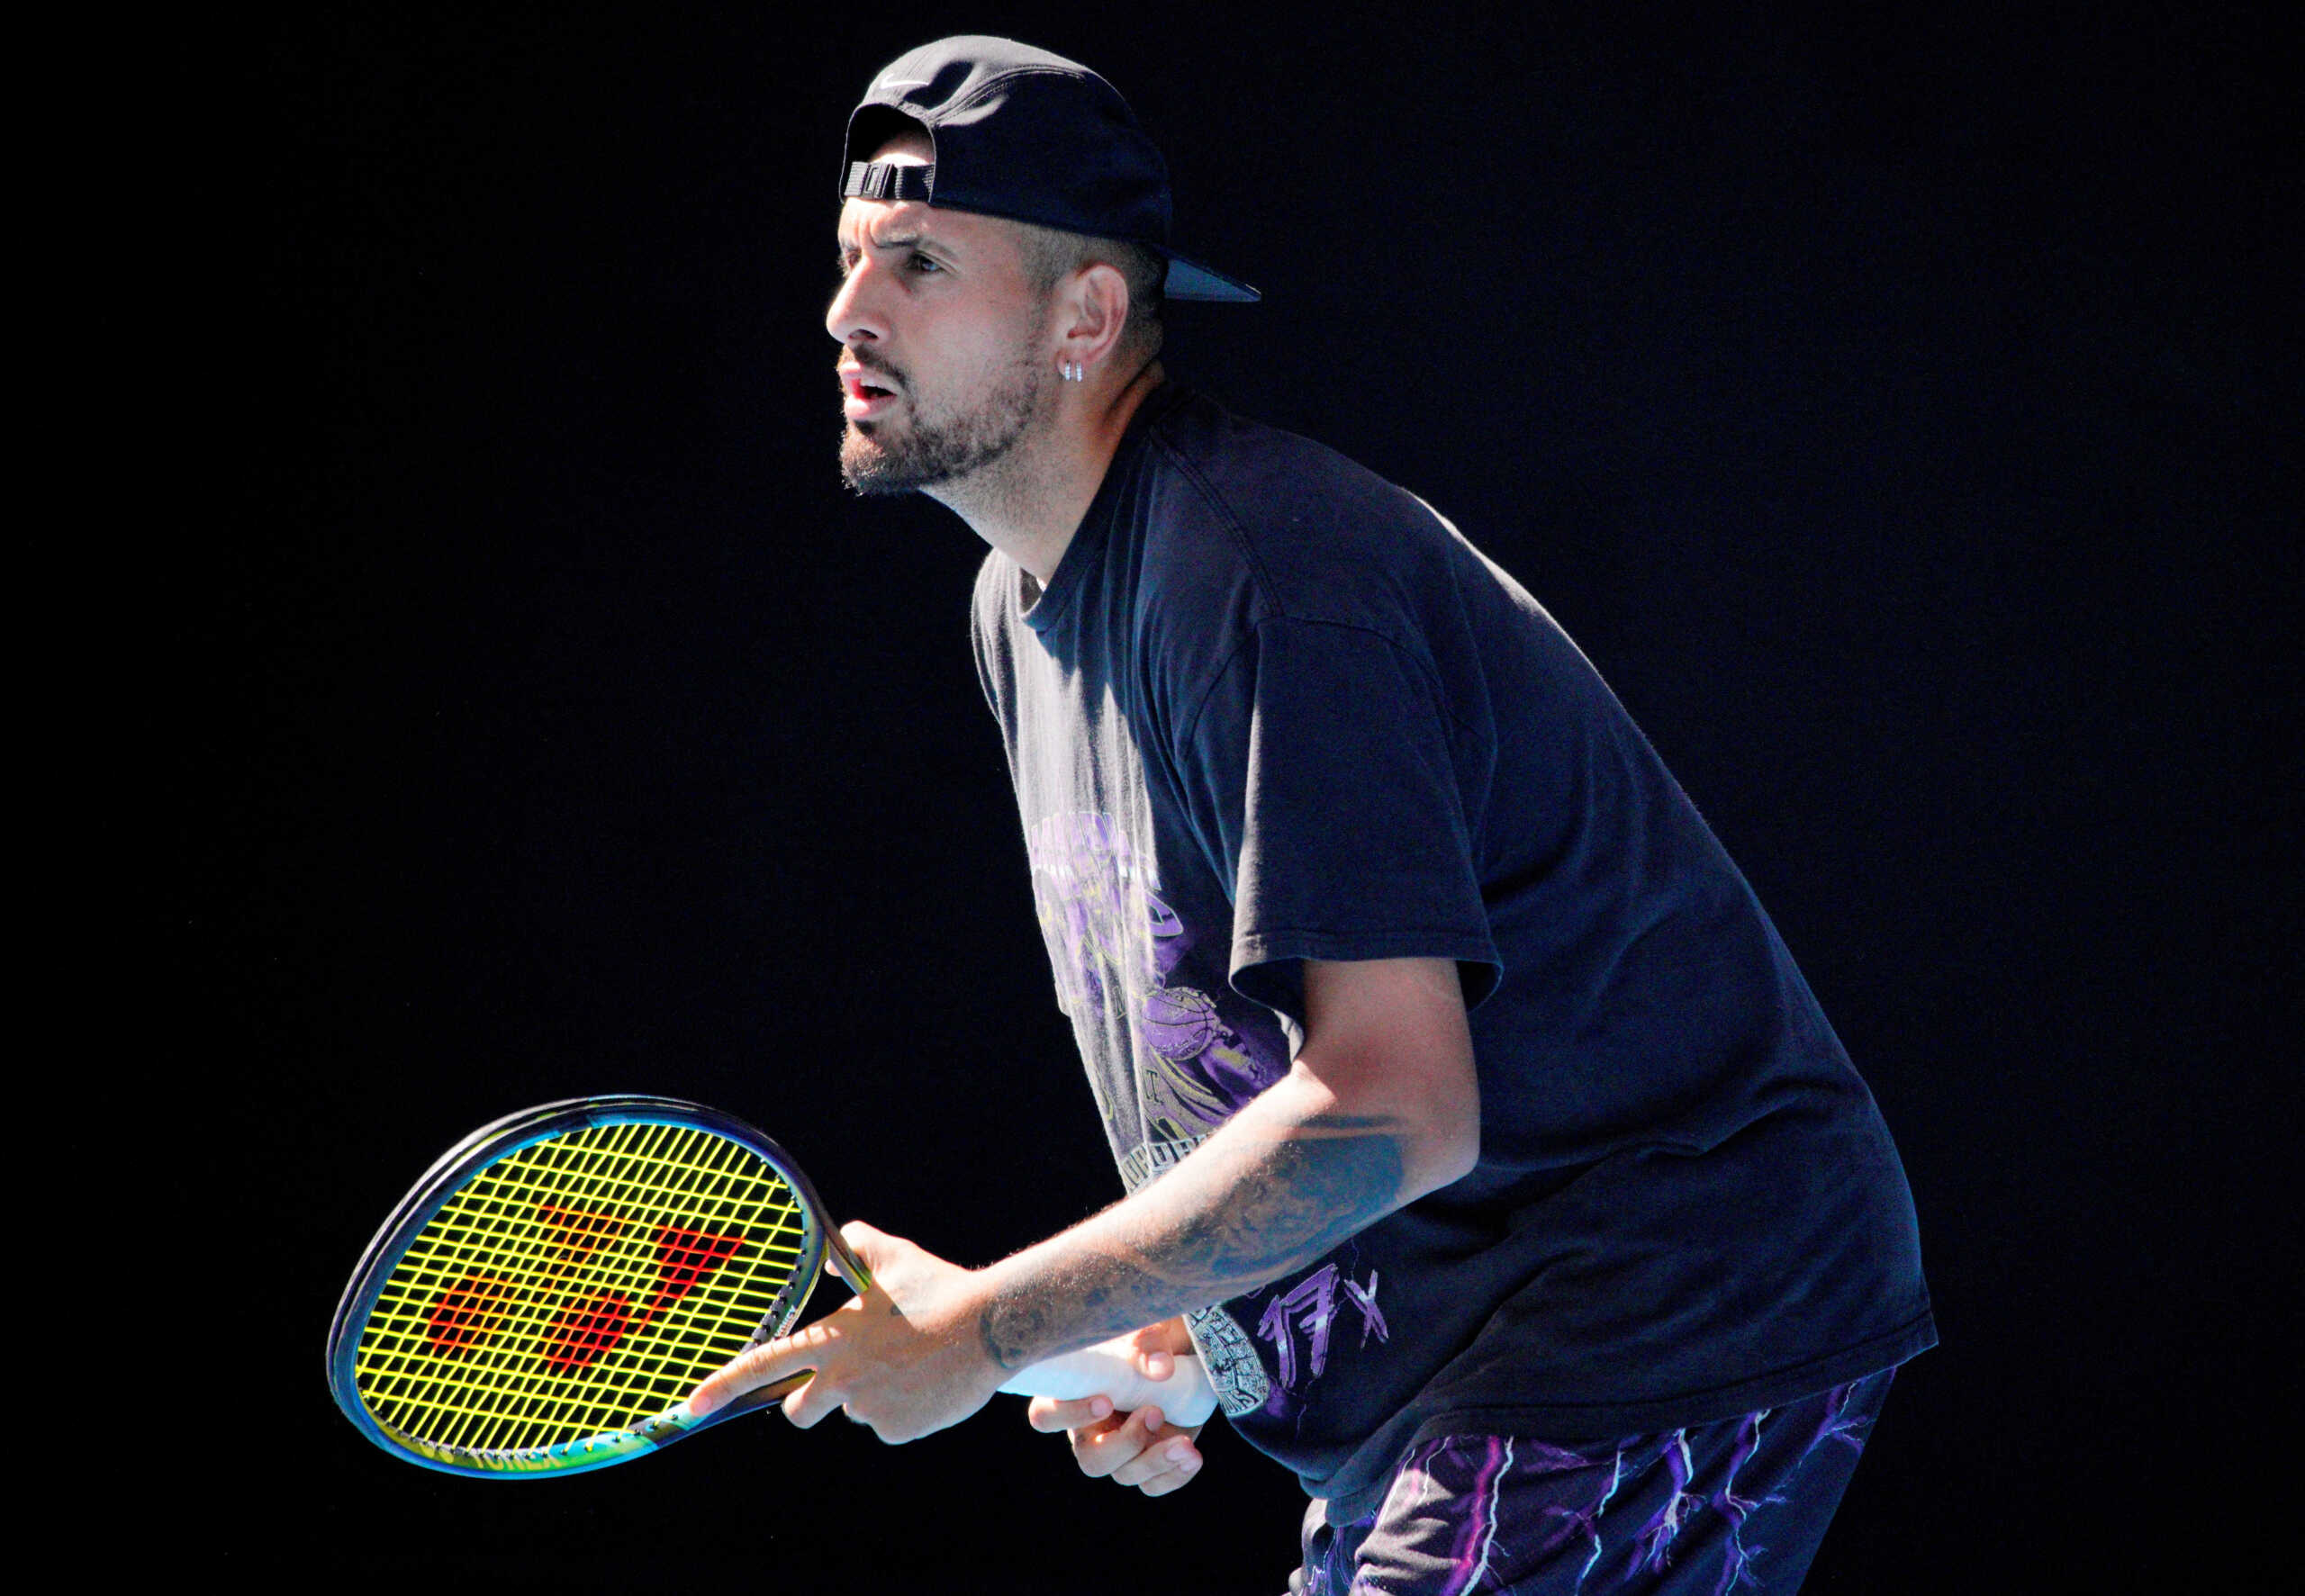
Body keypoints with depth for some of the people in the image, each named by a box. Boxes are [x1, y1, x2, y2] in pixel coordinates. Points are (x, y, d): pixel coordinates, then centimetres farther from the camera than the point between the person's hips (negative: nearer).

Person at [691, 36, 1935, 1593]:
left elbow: (1390, 1109, -28)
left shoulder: (1253, 565, -22)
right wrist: (1159, 1326, 6)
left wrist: (985, 1331, -22)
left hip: (1662, 1336, -10)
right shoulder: (1027, 604, 11)